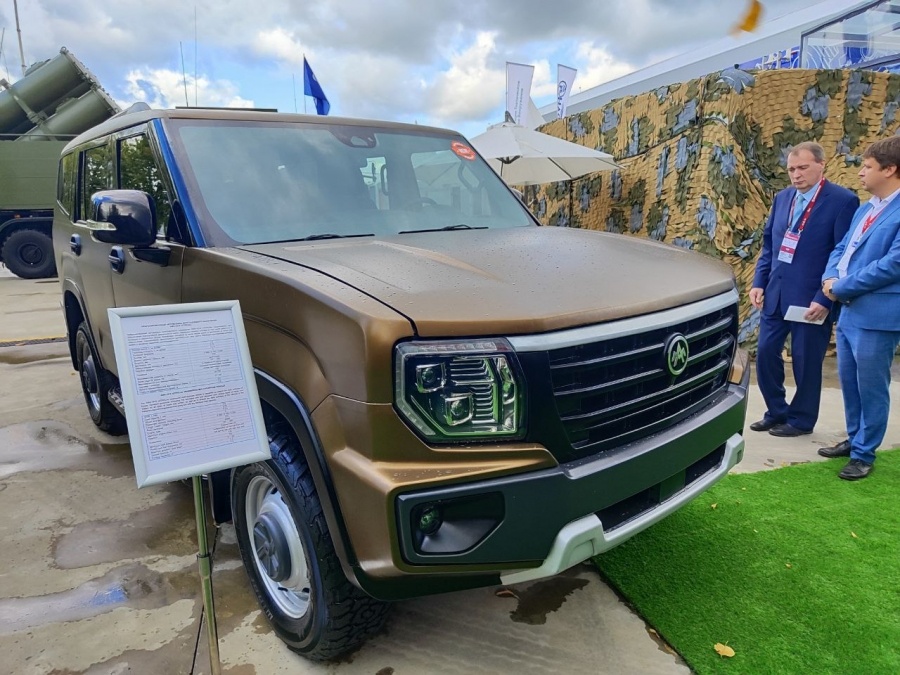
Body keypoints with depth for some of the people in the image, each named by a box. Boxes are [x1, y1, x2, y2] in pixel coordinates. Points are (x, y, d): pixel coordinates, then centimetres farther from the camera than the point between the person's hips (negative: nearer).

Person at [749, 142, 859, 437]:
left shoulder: (843, 200, -9)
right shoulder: (782, 198, 9)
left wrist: (824, 299, -16)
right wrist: (759, 282, 5)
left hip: (812, 300, -6)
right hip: (776, 294, 6)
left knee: (805, 361, 5)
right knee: (766, 353, 9)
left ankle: (801, 419, 23)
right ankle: (776, 412, 27)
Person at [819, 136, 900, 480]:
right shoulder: (864, 210, 16)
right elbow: (842, 249, 18)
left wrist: (842, 287, -15)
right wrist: (830, 278, -3)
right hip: (849, 312, 9)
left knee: (870, 387, 2)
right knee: (849, 382, 17)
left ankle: (864, 454, 15)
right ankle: (854, 439, 33)